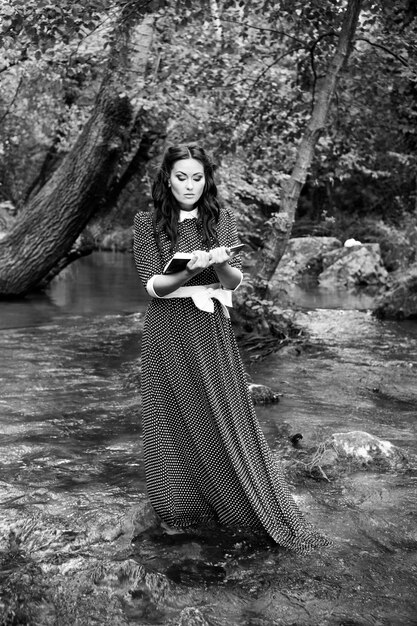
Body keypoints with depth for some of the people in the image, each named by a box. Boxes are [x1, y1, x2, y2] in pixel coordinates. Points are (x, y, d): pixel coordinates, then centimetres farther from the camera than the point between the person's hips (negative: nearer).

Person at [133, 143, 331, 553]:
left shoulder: (221, 220, 4)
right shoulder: (148, 224, 0)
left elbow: (235, 281, -1)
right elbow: (152, 285, -7)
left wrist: (221, 264, -24)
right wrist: (189, 270, -26)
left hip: (211, 331, 1)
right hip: (168, 331, 0)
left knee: (225, 419, 2)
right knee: (176, 420, 5)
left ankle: (257, 508, 12)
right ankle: (182, 508, 21)